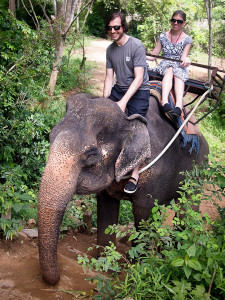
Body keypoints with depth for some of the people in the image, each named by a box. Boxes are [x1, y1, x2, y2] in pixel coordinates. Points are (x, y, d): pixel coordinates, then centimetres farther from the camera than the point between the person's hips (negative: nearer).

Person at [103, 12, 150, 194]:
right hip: (119, 88, 7)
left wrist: (123, 102, -28)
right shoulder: (110, 49, 4)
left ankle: (135, 173, -14)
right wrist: (105, 101, -10)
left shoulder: (137, 46, -16)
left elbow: (139, 78, -20)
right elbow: (109, 77, 5)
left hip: (139, 91, -7)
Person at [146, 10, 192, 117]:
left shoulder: (187, 39, 7)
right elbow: (153, 56, 9)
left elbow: (183, 59, -6)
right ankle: (164, 102, -60)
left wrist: (185, 60, -30)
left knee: (178, 73, -36)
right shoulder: (163, 36, 10)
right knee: (170, 70, -36)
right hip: (165, 65, 1)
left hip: (179, 67, 0)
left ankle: (179, 106, -60)